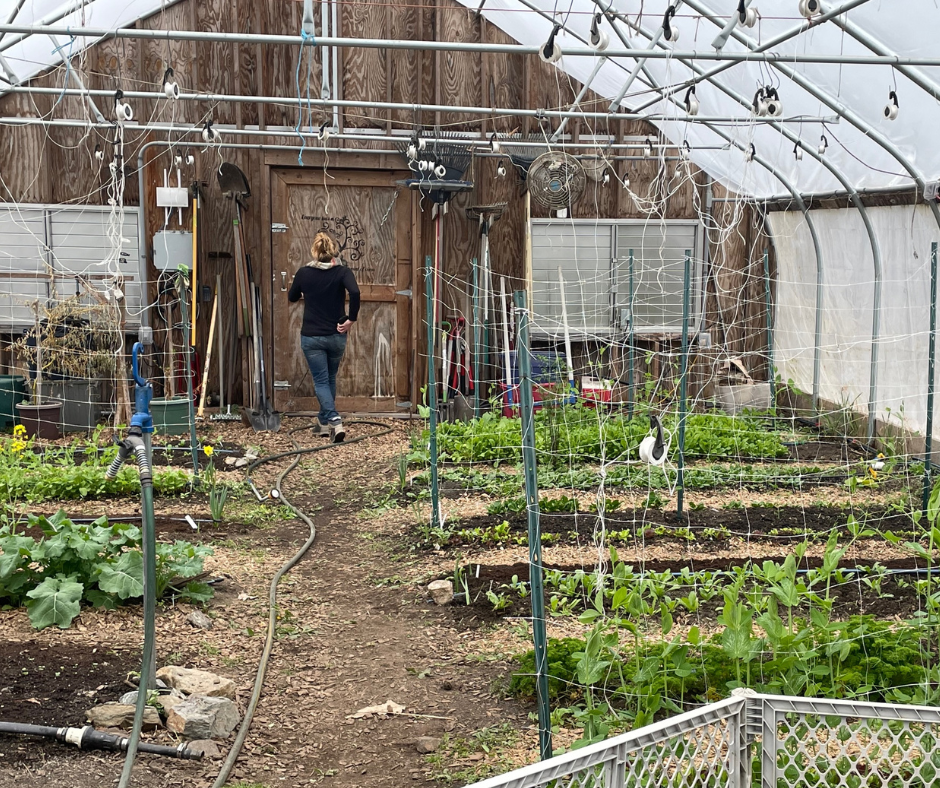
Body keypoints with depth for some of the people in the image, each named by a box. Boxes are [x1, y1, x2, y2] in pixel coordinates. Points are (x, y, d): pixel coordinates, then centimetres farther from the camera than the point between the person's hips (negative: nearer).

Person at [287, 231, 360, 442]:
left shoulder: (304, 273, -3)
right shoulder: (342, 272, -7)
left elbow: (292, 298, 14)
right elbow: (355, 292, -26)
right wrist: (351, 319, -15)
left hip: (311, 337, -1)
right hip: (336, 336, 1)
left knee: (321, 381, 1)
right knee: (330, 378, 21)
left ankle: (334, 421, -19)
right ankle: (324, 420, 31)